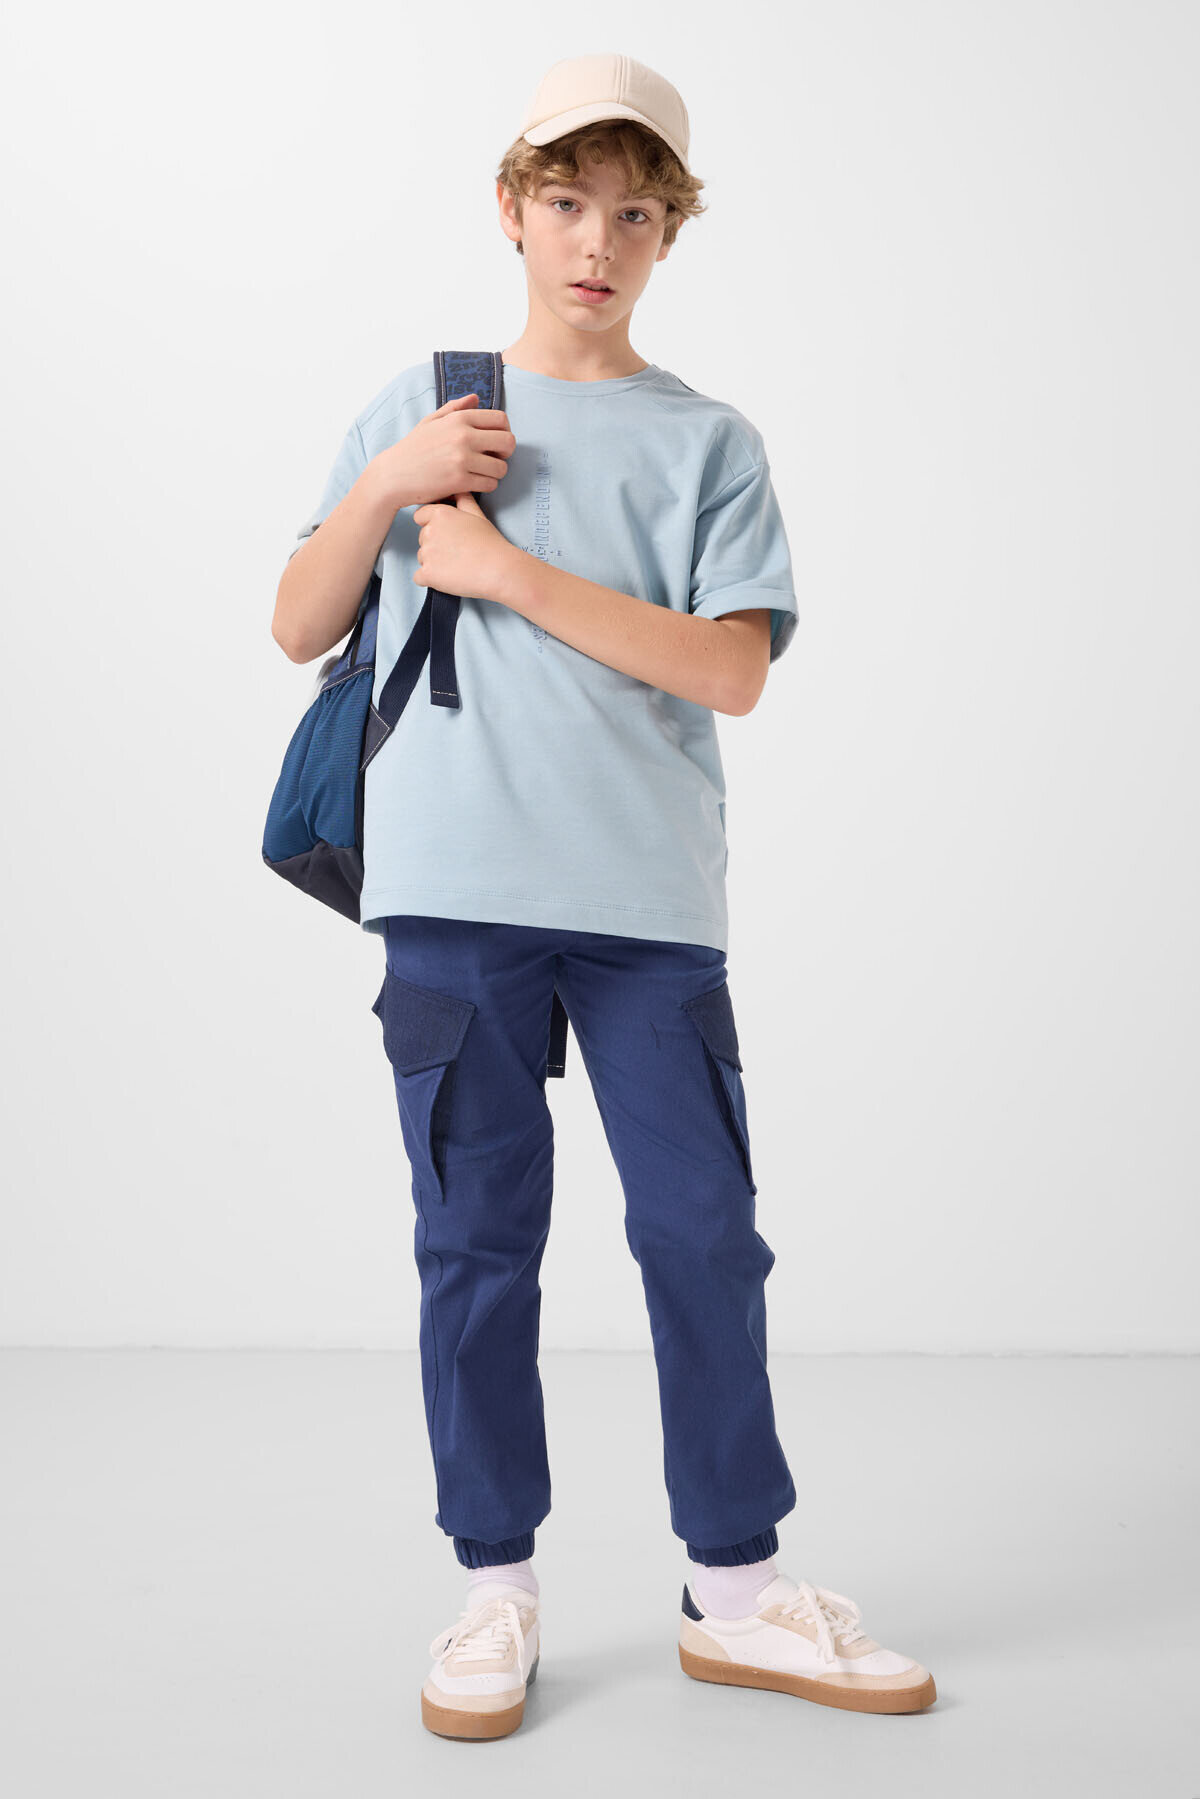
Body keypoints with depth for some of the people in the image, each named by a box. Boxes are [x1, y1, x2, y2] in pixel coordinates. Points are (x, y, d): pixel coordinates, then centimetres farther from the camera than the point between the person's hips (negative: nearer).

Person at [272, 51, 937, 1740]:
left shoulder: (709, 440, 9)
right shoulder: (418, 404, 13)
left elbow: (731, 670, -5)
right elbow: (298, 629, 12)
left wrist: (506, 569, -9)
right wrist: (387, 490, -5)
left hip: (651, 897, 0)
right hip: (454, 887, 1)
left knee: (705, 1235, 2)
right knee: (475, 1242, 4)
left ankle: (737, 1587, 17)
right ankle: (496, 1590, 18)